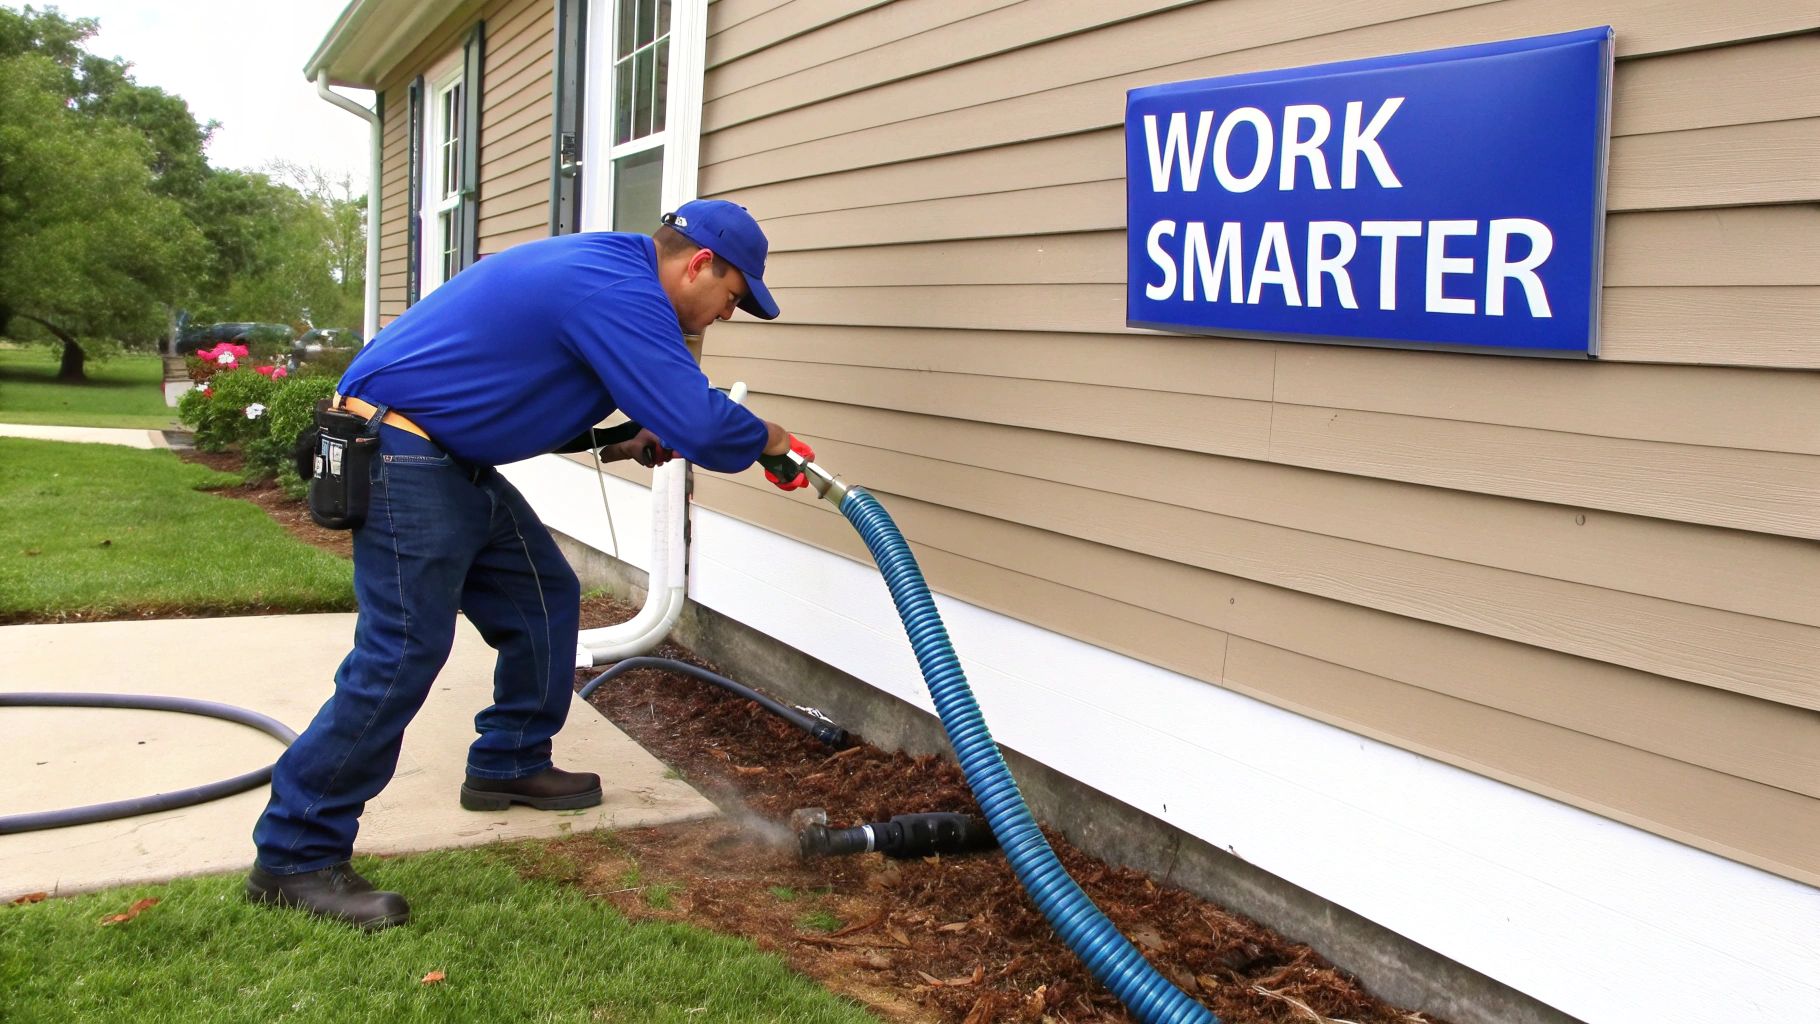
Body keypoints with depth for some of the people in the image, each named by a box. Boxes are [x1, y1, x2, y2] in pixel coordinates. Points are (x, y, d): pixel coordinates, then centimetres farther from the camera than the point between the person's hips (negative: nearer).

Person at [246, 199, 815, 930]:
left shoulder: (598, 270, 14)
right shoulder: (620, 292, -19)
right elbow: (698, 424, -25)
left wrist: (619, 441, 12)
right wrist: (767, 440, -4)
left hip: (452, 461, 11)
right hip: (402, 455, -11)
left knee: (544, 598, 14)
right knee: (402, 653, -12)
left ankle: (508, 766, 28)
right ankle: (295, 856, -4)